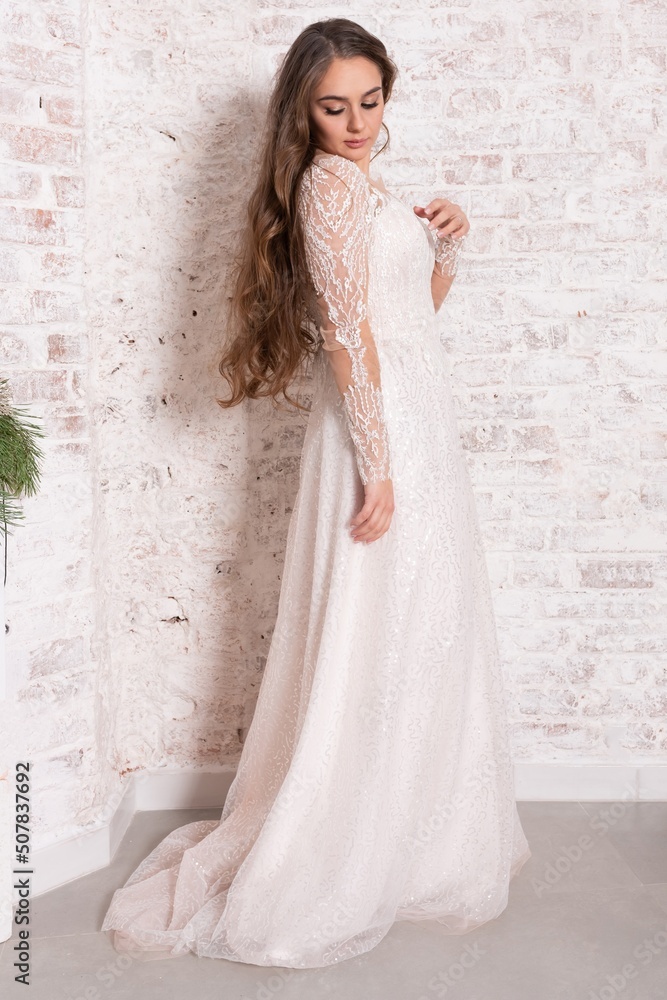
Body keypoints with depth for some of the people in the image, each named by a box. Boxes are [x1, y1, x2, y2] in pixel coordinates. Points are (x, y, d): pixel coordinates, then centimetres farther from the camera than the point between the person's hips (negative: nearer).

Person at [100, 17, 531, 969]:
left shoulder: (362, 185, 18)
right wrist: (379, 469, -23)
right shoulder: (331, 182, -12)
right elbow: (347, 333, -20)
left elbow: (416, 309, 23)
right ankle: (322, 878, 13)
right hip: (381, 428, -10)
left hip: (414, 420, 10)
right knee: (380, 641, -3)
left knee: (420, 633, 16)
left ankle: (412, 835, 33)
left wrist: (444, 247, 5)